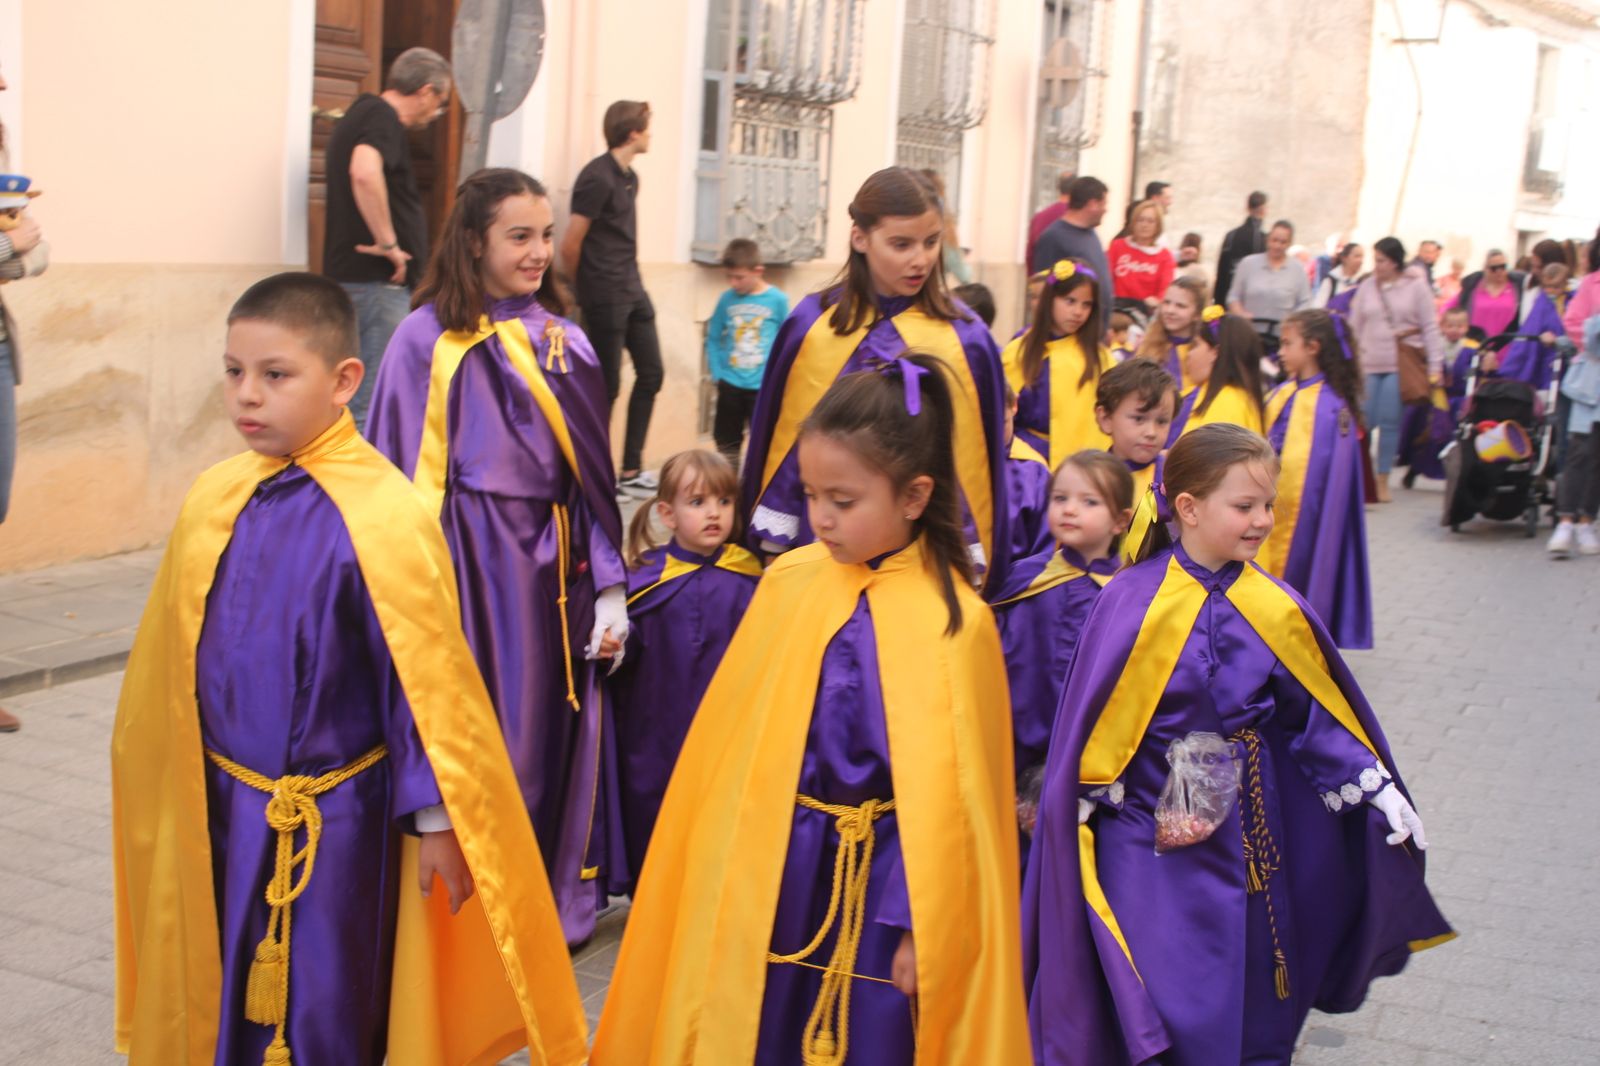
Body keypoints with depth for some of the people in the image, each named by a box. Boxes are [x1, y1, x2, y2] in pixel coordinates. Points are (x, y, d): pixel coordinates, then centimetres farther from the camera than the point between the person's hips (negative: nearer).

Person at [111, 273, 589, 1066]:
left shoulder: (381, 515, -18)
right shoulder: (213, 499, 0)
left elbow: (425, 681, -14)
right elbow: (172, 667, 9)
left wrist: (435, 817, -12)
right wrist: (162, 799, 16)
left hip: (338, 822, -5)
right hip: (224, 814, 5)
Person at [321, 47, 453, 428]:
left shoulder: (362, 113, 19)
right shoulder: (383, 118, -12)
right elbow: (364, 172, -33)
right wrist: (388, 242, -24)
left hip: (351, 275, 10)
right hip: (377, 281, -10)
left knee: (358, 400, 17)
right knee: (372, 407, -9)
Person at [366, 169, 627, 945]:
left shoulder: (562, 341, 8)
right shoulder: (429, 338, -5)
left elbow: (592, 473, 10)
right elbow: (402, 469, -3)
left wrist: (609, 586, 8)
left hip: (552, 558, 4)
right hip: (471, 561, -4)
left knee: (552, 730, 10)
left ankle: (557, 897, 27)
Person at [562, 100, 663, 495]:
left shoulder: (629, 177, 13)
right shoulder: (597, 178, -15)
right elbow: (570, 244, -15)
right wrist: (585, 288, 0)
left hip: (632, 291, 9)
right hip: (605, 298, -9)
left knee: (651, 372, 10)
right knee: (607, 385, -2)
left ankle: (631, 470, 17)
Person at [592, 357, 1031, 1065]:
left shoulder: (950, 621, -13)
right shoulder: (787, 582, -1)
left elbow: (944, 793, -10)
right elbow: (733, 739, 7)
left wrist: (921, 926, -8)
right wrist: (717, 867, 10)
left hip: (878, 884, -4)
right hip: (772, 871, 4)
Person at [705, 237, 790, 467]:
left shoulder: (777, 300, -7)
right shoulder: (726, 299, -1)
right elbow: (713, 339, 8)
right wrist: (717, 373, 0)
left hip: (763, 387, -3)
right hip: (729, 385, 3)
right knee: (727, 444, 14)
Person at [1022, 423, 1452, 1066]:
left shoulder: (1276, 609, -2)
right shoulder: (1134, 603, -14)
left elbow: (1320, 715, 5)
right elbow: (1095, 725, -8)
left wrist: (1379, 790, -4)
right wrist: (1093, 809, -6)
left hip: (1246, 836, 4)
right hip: (1150, 836, -4)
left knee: (1254, 1008, 15)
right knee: (1167, 1006, 0)